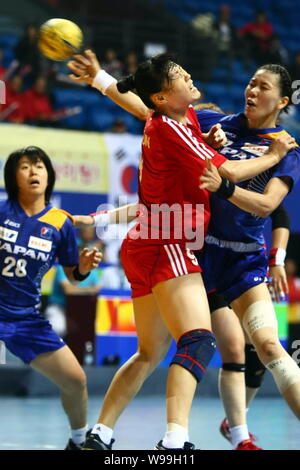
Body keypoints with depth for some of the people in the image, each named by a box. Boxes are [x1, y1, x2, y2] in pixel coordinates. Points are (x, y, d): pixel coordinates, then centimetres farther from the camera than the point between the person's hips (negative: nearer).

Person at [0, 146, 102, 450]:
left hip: (27, 318, 3)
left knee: (75, 381, 4)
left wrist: (84, 267, -12)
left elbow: (72, 276, 8)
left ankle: (79, 441, 30)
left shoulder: (60, 224, -2)